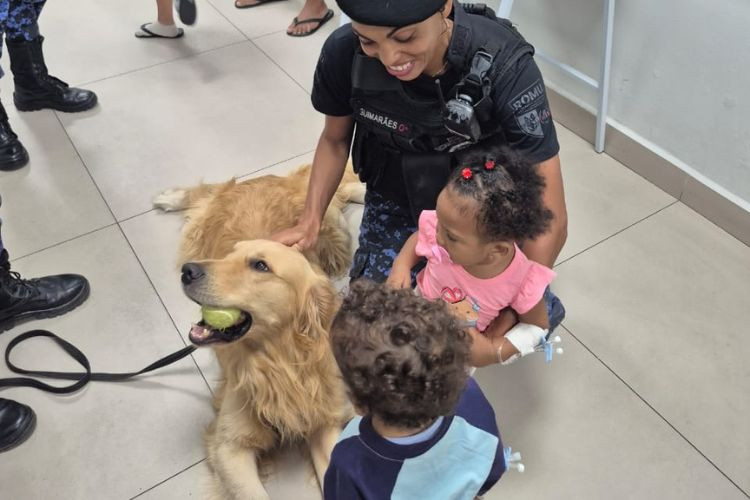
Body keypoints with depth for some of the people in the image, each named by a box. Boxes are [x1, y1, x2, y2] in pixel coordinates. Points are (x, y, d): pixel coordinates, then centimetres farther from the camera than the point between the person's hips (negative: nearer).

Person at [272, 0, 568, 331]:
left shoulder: (504, 64, -32)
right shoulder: (343, 52, -25)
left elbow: (551, 220, -29)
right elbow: (335, 139, -2)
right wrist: (309, 221, -14)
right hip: (396, 198, 2)